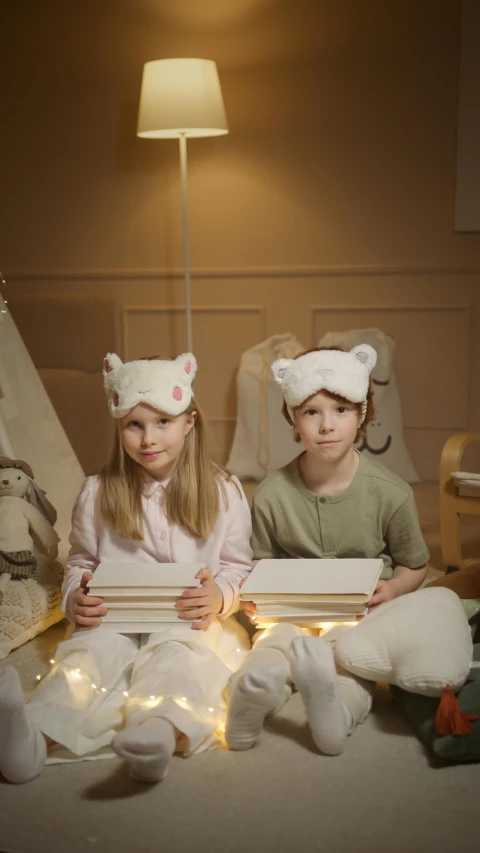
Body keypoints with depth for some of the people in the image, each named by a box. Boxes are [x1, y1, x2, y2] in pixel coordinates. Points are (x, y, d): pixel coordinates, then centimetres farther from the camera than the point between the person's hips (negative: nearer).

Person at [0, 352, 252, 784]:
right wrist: (75, 599, -6)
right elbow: (80, 563, 17)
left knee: (175, 662, -34)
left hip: (190, 623, -1)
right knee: (90, 652, -31)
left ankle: (162, 733, -68)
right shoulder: (98, 493, 10)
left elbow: (239, 567, 9)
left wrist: (219, 596, -14)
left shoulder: (223, 491, 7)